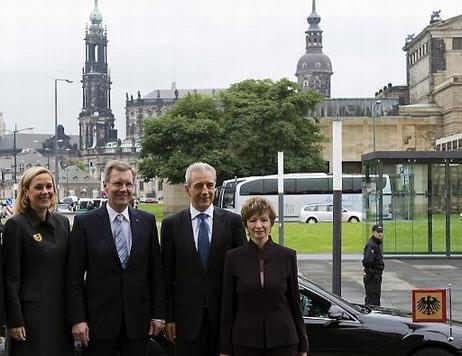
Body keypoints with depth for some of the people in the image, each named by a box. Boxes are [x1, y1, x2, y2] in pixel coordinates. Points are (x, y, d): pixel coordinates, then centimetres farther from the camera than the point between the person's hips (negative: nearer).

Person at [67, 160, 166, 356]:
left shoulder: (147, 221, 6)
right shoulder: (85, 222, -2)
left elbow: (156, 272, 7)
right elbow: (74, 277, -3)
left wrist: (158, 314, 3)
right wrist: (77, 319, -8)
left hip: (138, 319, 2)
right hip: (99, 319, -2)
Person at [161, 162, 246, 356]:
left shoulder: (233, 222, 2)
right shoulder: (171, 224, 3)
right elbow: (166, 276, 4)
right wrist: (168, 318, -1)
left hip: (226, 317, 0)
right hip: (187, 317, 0)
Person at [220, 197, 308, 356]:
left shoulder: (287, 256, 0)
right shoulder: (233, 258, -1)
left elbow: (295, 302, 5)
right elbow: (227, 306, 2)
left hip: (282, 340, 0)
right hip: (245, 342, 0)